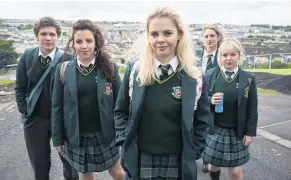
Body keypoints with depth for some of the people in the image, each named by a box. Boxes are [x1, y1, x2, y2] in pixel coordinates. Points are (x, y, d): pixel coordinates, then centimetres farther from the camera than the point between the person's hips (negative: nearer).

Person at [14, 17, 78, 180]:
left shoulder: (67, 59, -13)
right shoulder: (27, 56, -2)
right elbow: (20, 88, 4)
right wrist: (25, 112, -2)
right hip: (34, 119, 3)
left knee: (70, 162, 16)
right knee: (39, 166, 19)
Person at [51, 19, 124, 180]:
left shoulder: (109, 68, -6)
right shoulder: (63, 70, -4)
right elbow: (57, 106, 0)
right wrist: (57, 138, 0)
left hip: (105, 135, -1)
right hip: (76, 137, 1)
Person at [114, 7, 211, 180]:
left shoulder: (195, 77, -6)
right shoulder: (134, 71, -5)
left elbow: (202, 119, 2)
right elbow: (121, 111, 4)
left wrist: (193, 152, -2)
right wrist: (125, 140, -4)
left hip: (178, 162, 0)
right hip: (140, 160, 1)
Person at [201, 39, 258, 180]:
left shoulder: (248, 79, -4)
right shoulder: (210, 75, -5)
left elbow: (252, 109, 0)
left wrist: (250, 132, -3)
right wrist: (210, 100, -20)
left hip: (237, 132, 0)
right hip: (214, 130, 1)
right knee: (213, 165, 15)